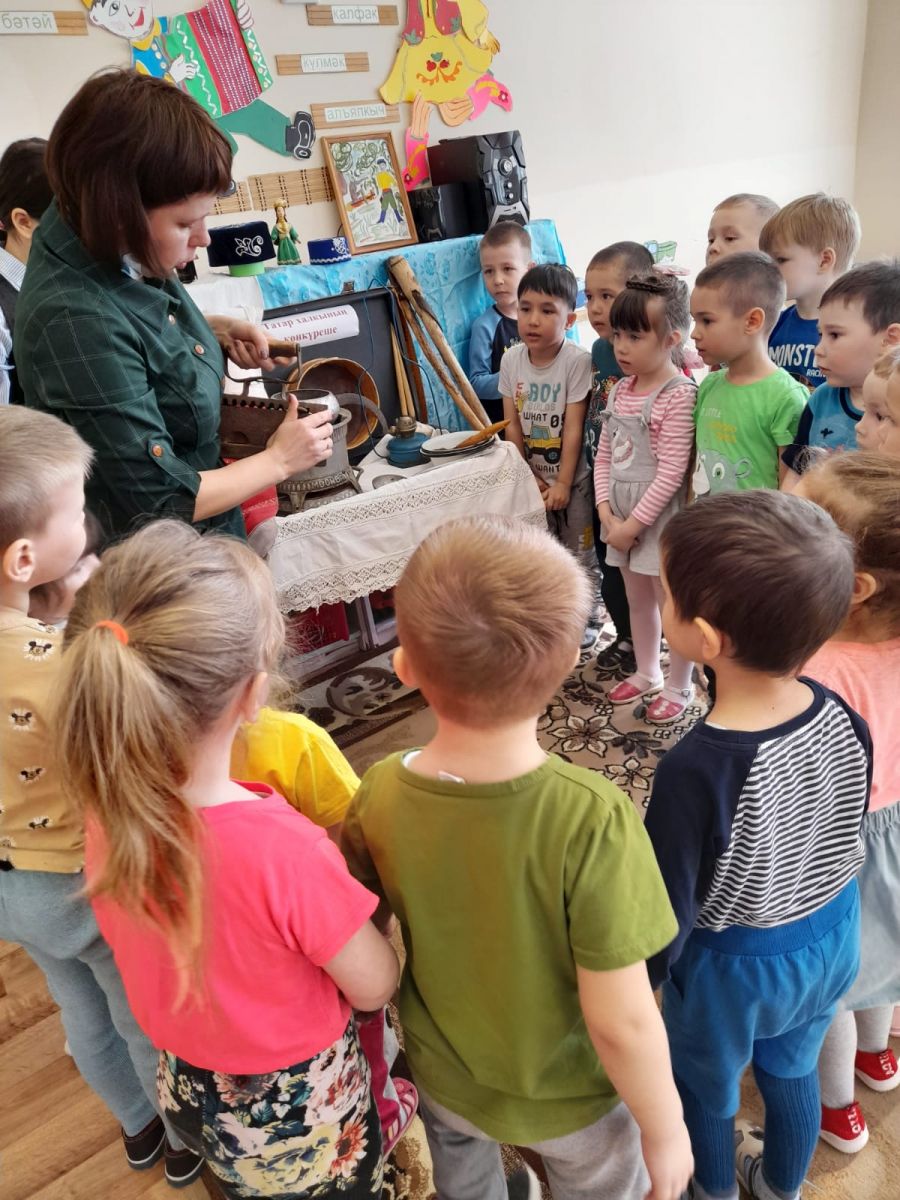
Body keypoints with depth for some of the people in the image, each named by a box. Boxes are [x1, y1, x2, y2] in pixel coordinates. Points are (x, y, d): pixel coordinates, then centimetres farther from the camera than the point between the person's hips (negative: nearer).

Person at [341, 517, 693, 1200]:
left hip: (444, 1080, 3)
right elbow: (622, 1023, -29)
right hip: (571, 1098, -2)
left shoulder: (379, 799, -26)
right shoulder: (591, 820, -38)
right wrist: (665, 1132, -9)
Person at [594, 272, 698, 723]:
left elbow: (671, 473, -21)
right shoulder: (621, 390, 5)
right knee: (638, 600, 21)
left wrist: (632, 524, -17)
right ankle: (646, 673, 39)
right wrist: (607, 513, -4)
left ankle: (679, 687, 26)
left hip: (660, 518, -7)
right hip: (622, 517, 7)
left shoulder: (678, 395, -18)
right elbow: (603, 457, 7)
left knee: (673, 605, 8)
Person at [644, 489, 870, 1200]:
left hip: (732, 968, -5)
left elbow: (668, 916, -25)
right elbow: (847, 834, -2)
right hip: (831, 941, 5)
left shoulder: (696, 772, -39)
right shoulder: (842, 717, -20)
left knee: (706, 1092, 27)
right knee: (793, 1072, 32)